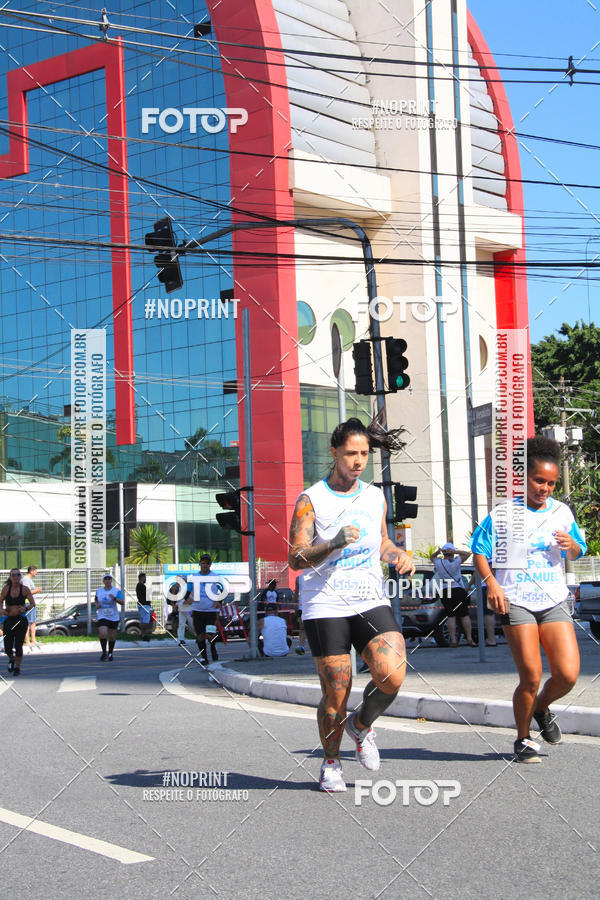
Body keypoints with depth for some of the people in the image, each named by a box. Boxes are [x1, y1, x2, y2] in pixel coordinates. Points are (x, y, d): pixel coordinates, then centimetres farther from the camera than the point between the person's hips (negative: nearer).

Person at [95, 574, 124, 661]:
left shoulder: (116, 591, -5)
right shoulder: (99, 591, 3)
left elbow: (122, 602, -14)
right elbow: (96, 600, 20)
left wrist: (115, 598, -31)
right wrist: (97, 605, -3)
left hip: (114, 617, 0)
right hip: (102, 617, 0)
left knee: (111, 637, 8)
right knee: (102, 634, -20)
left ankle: (110, 653, 30)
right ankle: (104, 653, -2)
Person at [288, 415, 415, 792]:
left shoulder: (376, 497, 10)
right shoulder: (311, 500, -4)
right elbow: (296, 558, -10)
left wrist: (400, 555, 4)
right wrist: (335, 543, -25)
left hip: (372, 602, 3)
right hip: (325, 607, -3)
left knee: (392, 675, -18)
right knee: (335, 696, -1)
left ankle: (361, 725, 13)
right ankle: (331, 763, 25)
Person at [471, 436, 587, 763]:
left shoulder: (562, 512, 8)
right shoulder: (504, 514, -3)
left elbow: (577, 554, 20)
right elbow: (480, 550, 1)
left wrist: (571, 546, -4)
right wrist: (491, 583, -14)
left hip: (554, 601, 4)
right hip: (517, 602, -3)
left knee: (568, 675, -8)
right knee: (531, 676, -8)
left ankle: (541, 709, 26)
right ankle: (523, 739, 14)